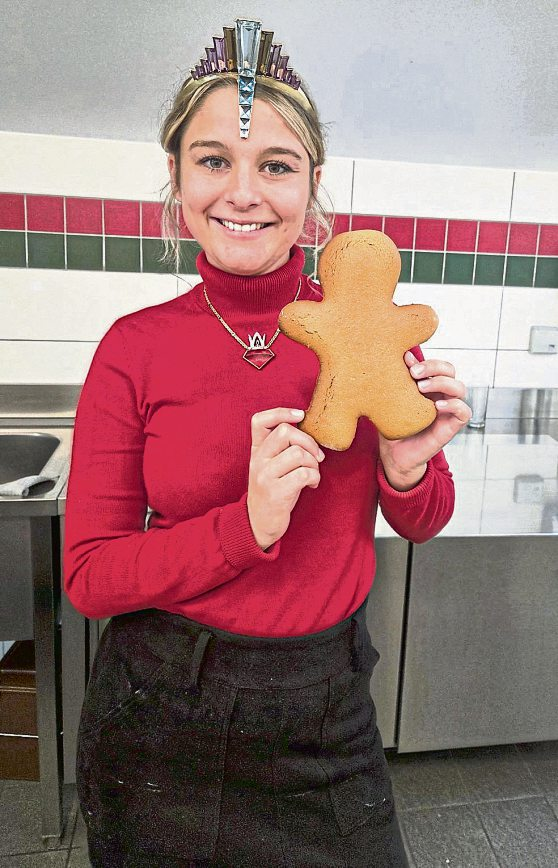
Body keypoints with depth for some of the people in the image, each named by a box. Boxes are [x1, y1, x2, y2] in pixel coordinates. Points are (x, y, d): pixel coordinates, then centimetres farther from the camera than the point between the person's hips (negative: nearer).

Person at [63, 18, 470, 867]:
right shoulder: (134, 349, -13)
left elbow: (422, 524, 1)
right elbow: (88, 576, -11)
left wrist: (408, 469, -22)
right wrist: (247, 525, -27)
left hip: (326, 710, 2)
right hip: (163, 710, 0)